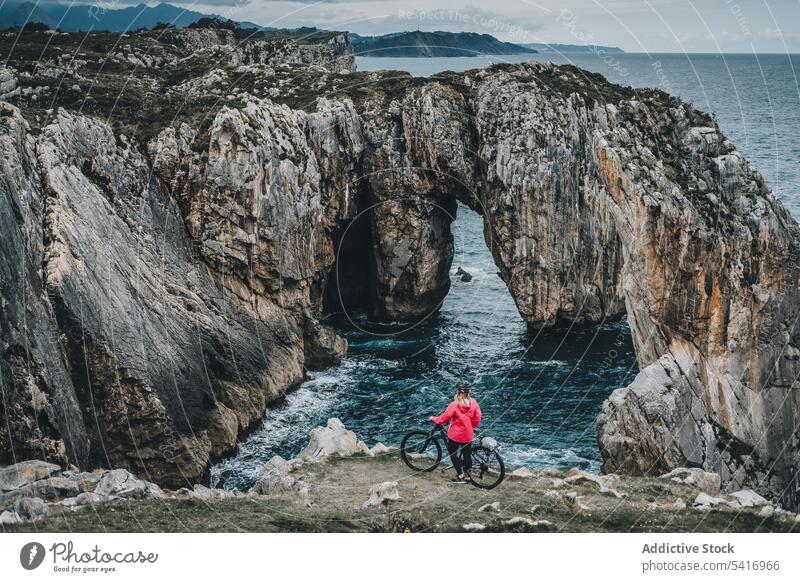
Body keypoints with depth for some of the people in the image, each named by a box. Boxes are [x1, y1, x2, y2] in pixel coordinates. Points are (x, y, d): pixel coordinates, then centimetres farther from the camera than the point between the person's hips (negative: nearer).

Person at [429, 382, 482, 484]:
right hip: (468, 436, 4)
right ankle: (467, 474, 28)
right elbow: (477, 418, -3)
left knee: (453, 453, 15)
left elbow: (444, 418, -13)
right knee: (467, 454, 20)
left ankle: (460, 475, 13)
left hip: (455, 435, -4)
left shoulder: (454, 405, -22)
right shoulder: (473, 403, -10)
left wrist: (433, 419, 5)